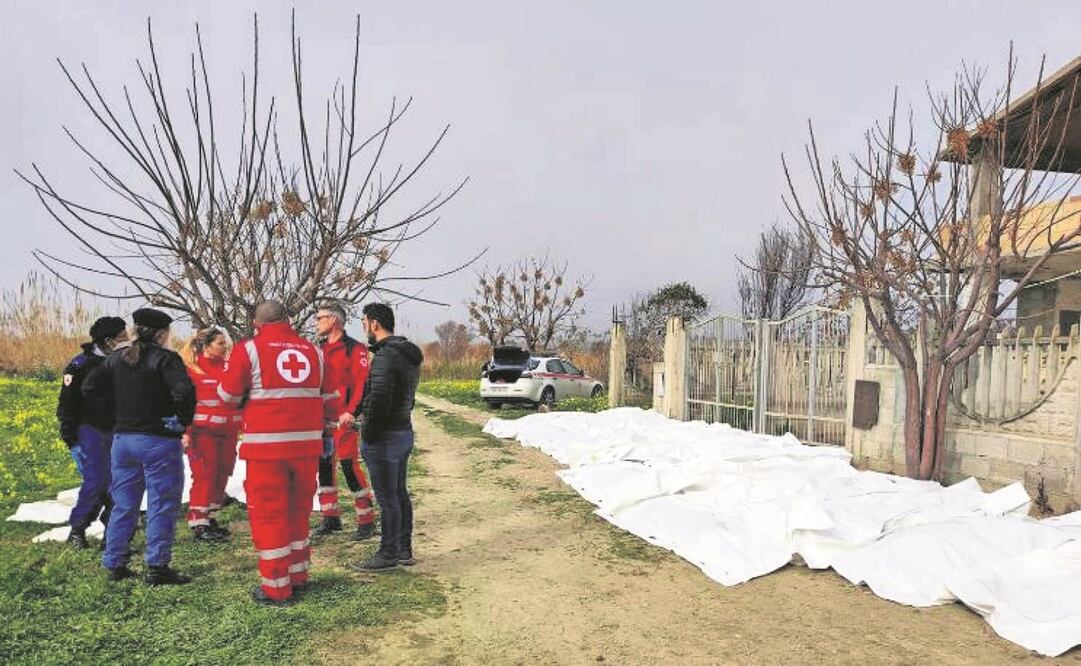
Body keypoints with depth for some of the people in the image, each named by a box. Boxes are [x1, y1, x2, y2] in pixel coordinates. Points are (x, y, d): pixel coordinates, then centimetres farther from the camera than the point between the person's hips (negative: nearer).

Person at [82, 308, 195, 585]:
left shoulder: (116, 359, 8)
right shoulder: (165, 358, -13)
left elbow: (89, 389, 9)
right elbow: (184, 391, -27)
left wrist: (116, 413, 10)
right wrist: (182, 421, -13)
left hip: (122, 439, 7)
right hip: (159, 442, -6)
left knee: (123, 504, 17)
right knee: (161, 506, 3)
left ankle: (114, 564, 24)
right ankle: (157, 567, 6)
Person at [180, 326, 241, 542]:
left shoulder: (227, 367, 11)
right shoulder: (192, 369, -7)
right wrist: (185, 432, -18)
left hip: (227, 432, 7)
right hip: (203, 432, -6)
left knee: (221, 475, 11)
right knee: (204, 476, -4)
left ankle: (210, 518, 23)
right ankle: (198, 524, 5)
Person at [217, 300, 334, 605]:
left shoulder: (249, 349, -3)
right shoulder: (314, 351, 8)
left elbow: (228, 394, 3)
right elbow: (329, 398, 13)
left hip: (266, 445, -4)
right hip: (307, 443, 4)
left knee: (268, 514, 7)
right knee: (298, 510, 19)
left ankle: (276, 588, 12)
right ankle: (298, 575, 30)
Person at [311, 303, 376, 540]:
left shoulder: (354, 349, -7)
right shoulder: (321, 349, 15)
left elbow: (361, 383, -14)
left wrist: (350, 411, -23)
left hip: (344, 418, -8)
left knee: (349, 465, -8)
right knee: (324, 465, 12)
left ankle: (367, 520, 2)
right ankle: (330, 518, 24)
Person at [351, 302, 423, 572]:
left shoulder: (386, 356, -20)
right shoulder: (409, 355, 12)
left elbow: (378, 401, -24)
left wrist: (367, 435, -13)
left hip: (384, 437, -10)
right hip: (404, 431, 10)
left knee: (387, 498, 1)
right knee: (400, 494, 16)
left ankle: (388, 554, 11)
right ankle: (404, 550, 26)